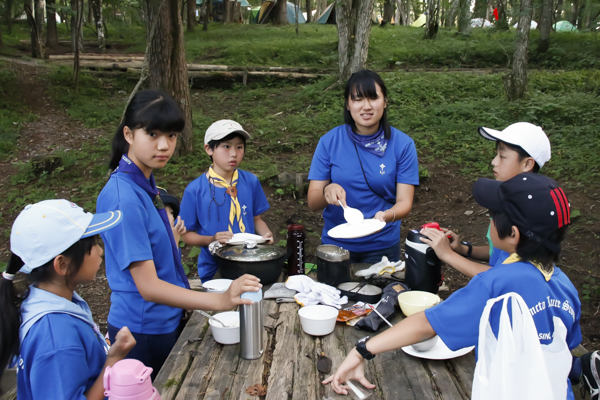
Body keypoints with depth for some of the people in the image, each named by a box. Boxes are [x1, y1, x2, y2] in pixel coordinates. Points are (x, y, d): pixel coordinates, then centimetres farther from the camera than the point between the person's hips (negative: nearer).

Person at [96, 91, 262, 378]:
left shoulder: (144, 184, 3)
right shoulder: (123, 198, -26)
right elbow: (147, 286, -30)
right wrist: (220, 301, -39)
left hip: (167, 319, 9)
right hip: (143, 330, -9)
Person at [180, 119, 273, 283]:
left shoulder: (251, 181, -1)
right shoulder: (195, 189, -10)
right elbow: (186, 234, -5)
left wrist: (266, 234, -9)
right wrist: (211, 240, -22)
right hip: (214, 270, -2)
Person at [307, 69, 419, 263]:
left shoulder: (403, 144, -9)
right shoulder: (329, 141, -9)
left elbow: (404, 202, -12)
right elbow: (312, 203, -10)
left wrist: (386, 216, -34)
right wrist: (327, 191, -31)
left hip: (382, 247, 0)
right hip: (335, 245, 1)